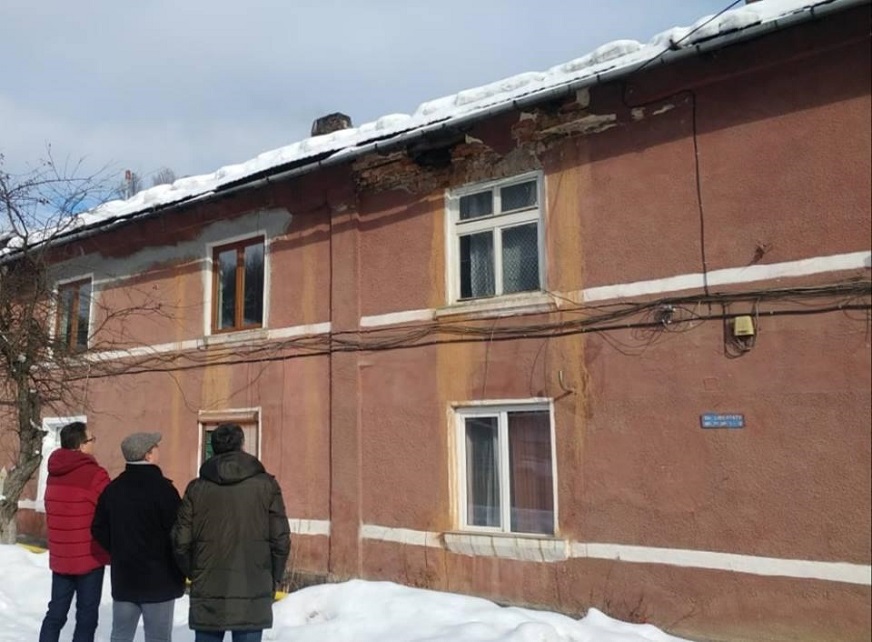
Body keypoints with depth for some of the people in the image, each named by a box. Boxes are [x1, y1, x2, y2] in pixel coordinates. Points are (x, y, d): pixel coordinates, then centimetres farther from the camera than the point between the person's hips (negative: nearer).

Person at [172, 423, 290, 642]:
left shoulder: (197, 488, 0)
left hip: (207, 594, 2)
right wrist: (273, 580, 9)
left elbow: (181, 542, 0)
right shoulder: (266, 485, -4)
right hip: (253, 594, -1)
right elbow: (280, 540, -5)